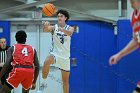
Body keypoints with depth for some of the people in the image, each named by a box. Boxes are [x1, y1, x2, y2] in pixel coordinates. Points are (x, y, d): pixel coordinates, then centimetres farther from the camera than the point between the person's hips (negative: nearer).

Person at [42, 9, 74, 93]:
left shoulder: (70, 28, -2)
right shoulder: (54, 27, -4)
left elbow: (70, 33, -28)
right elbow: (46, 30, -27)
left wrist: (62, 29, -50)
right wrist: (46, 26, -52)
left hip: (65, 56, 2)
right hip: (55, 54, -2)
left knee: (65, 80, 8)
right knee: (47, 62, -37)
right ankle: (44, 82, -22)